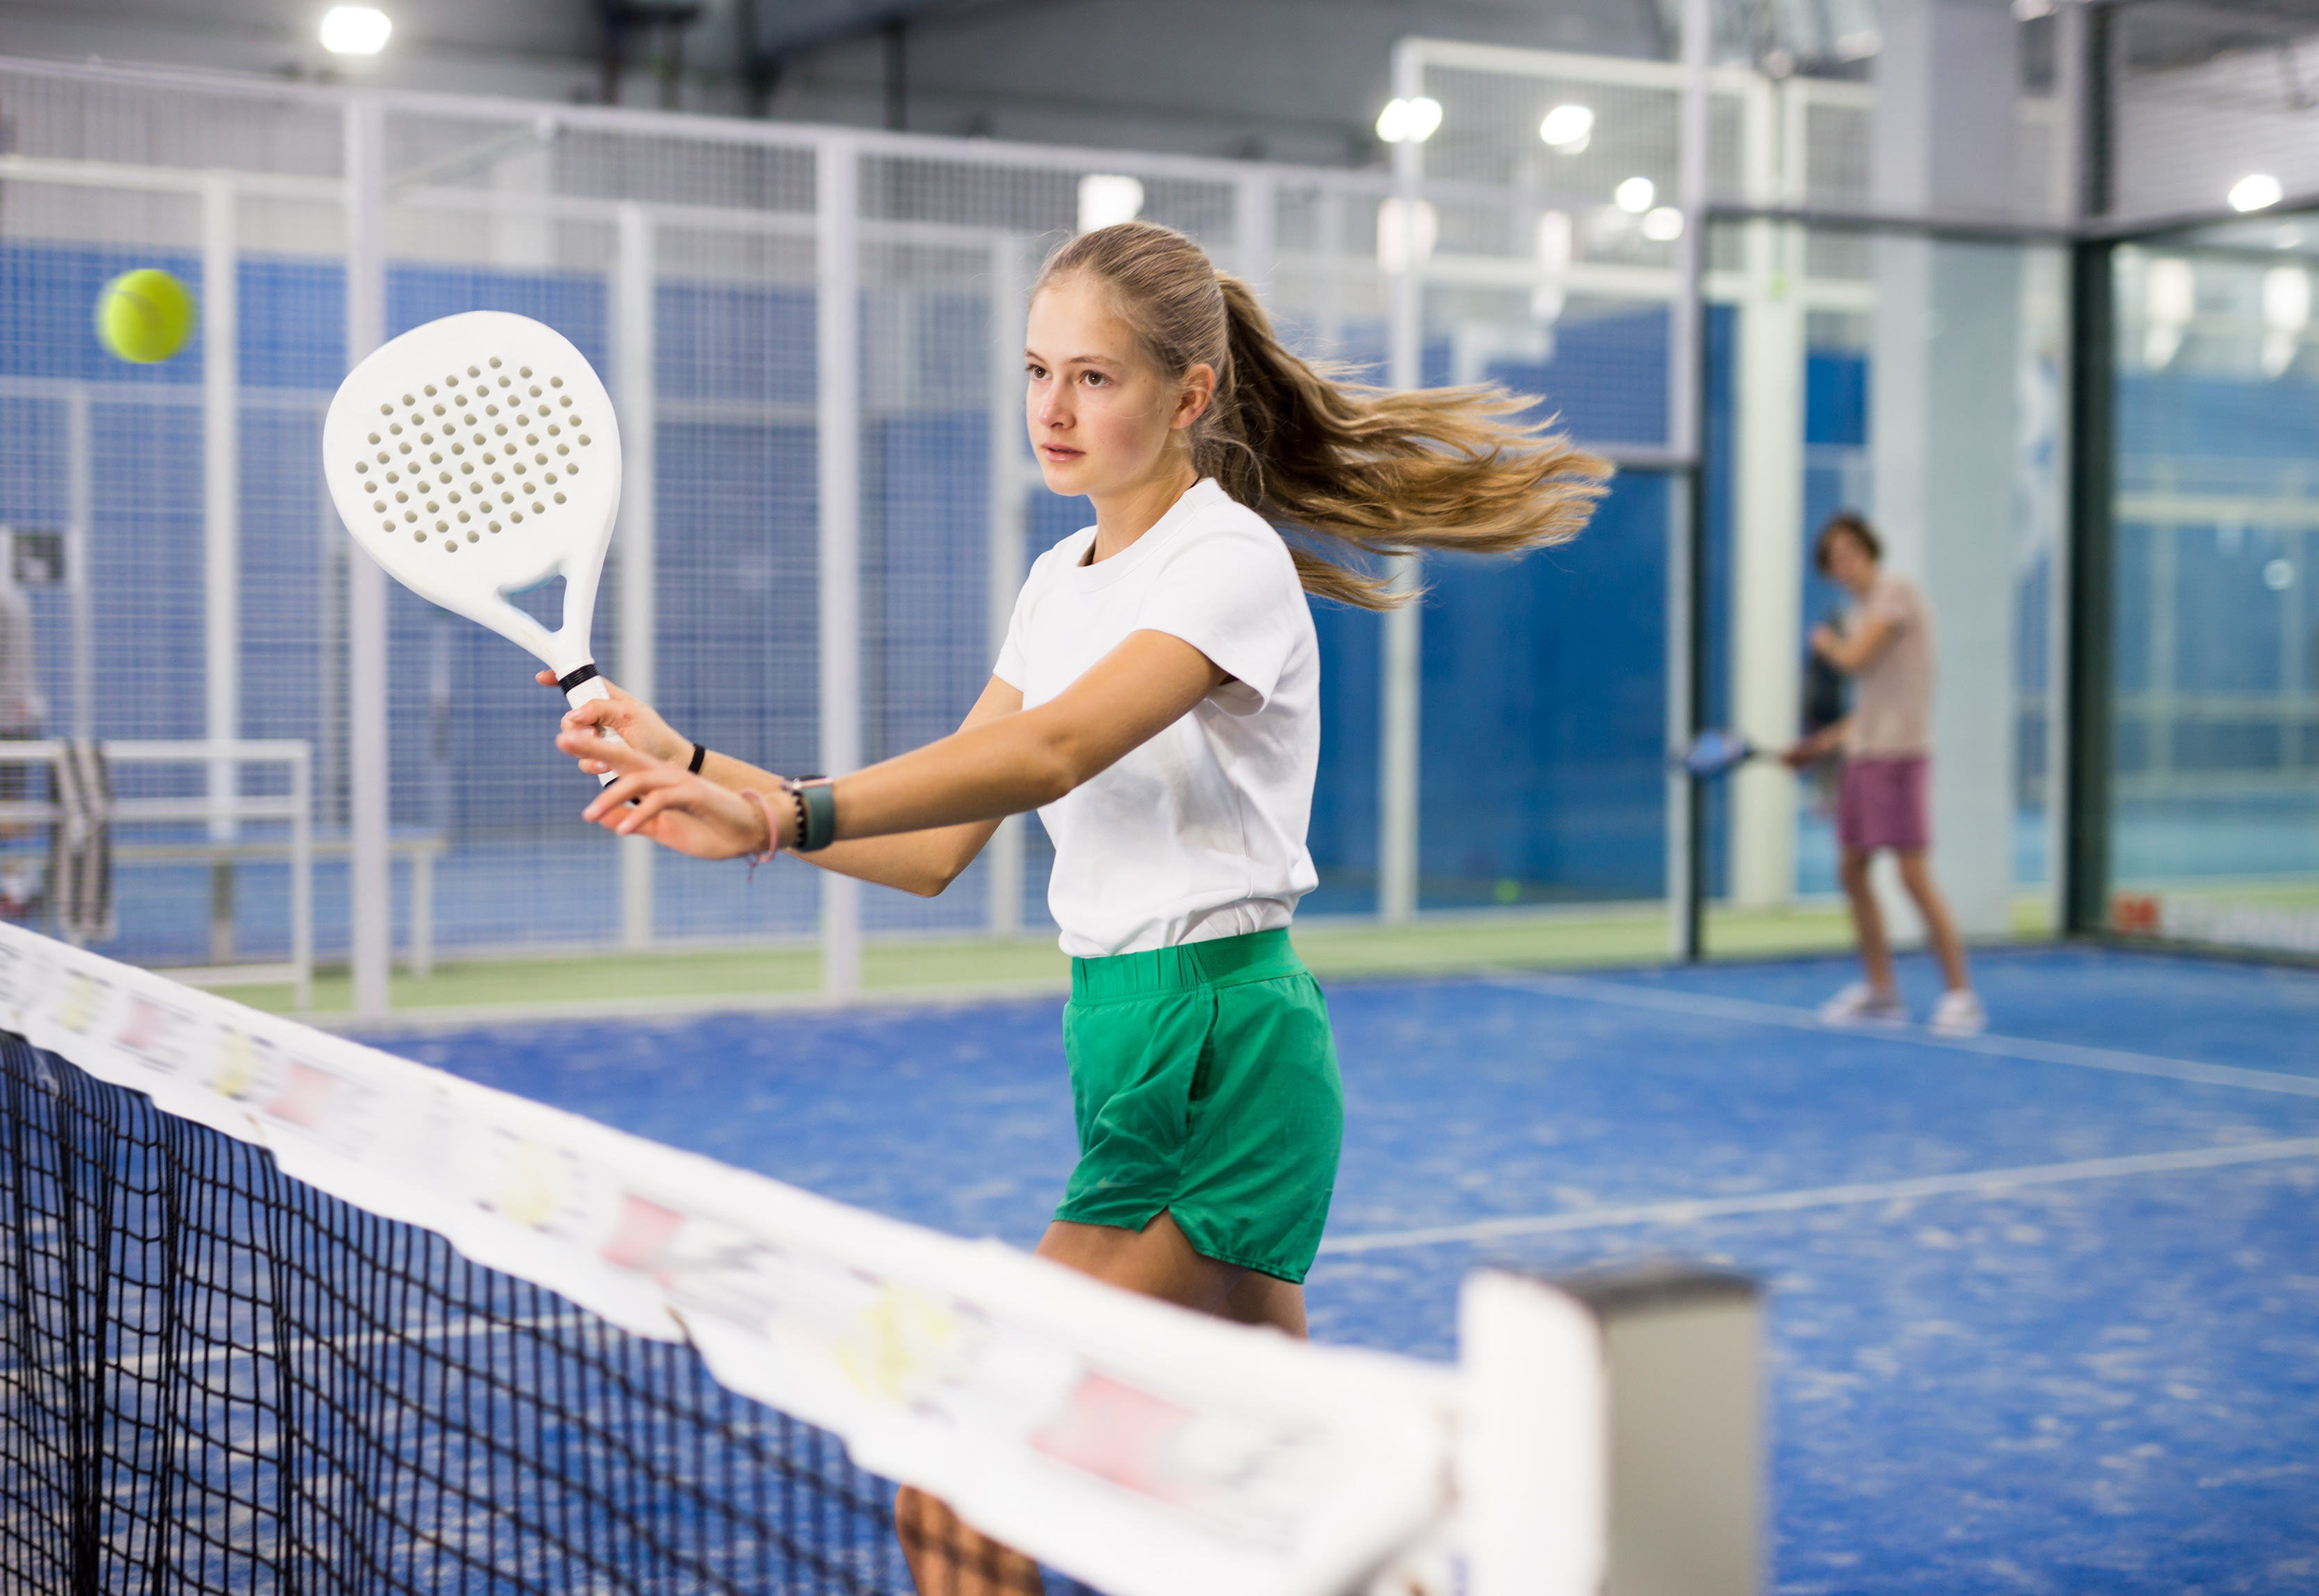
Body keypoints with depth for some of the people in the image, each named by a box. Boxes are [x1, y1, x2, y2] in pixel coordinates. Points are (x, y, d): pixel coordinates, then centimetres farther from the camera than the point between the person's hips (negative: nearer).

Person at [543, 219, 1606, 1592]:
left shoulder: (1233, 563, -12)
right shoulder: (1061, 581, 14)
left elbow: (1049, 754, -30)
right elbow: (939, 847, 9)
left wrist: (791, 816, -41)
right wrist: (698, 769, -1)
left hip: (1223, 1054, -9)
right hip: (1134, 1057, 9)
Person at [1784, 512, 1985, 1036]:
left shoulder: (1896, 590, -8)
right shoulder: (1865, 607, 18)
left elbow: (1855, 659, -16)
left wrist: (1826, 642, 5)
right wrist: (1824, 742, 19)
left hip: (1897, 755, -9)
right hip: (1862, 755, 9)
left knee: (1914, 874, -10)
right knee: (1852, 870, 9)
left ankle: (1961, 994, -4)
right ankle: (1880, 992, 17)